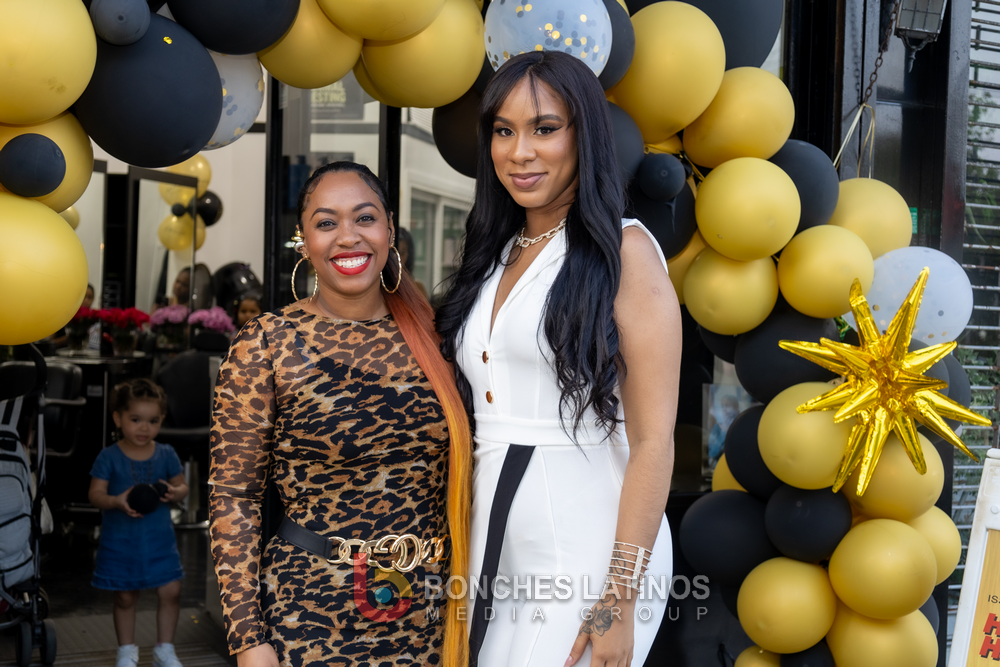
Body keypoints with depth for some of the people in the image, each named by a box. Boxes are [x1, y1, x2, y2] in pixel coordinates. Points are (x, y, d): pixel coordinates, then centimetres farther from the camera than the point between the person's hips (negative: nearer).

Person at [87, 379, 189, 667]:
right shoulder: (109, 457, -8)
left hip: (159, 539, 2)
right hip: (120, 542, -2)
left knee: (170, 592, -1)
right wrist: (117, 501, -31)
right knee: (125, 598, 10)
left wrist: (174, 492, -17)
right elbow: (95, 494, -10)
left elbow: (182, 486, 6)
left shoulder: (166, 454, -1)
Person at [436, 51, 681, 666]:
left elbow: (653, 440, -13)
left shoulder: (624, 251, -7)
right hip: (495, 554, 6)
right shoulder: (495, 257, 12)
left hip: (589, 555, -6)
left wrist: (621, 599, -17)